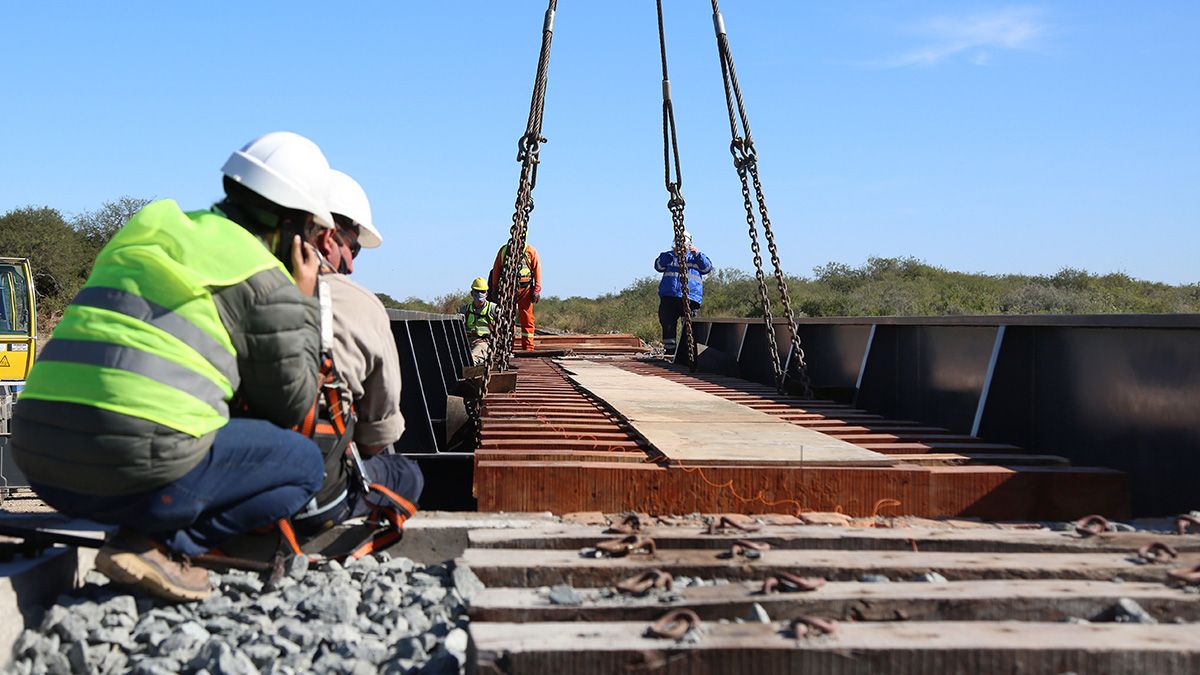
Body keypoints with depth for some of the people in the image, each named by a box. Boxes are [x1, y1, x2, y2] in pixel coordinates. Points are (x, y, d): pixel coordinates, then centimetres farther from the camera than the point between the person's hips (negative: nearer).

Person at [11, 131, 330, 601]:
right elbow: (290, 404, 8)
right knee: (302, 463, 12)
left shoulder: (145, 238, 22)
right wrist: (302, 303, 17)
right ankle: (155, 543, -3)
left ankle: (146, 536, 9)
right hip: (142, 472, -8)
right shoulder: (265, 280, -1)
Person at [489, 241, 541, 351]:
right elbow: (496, 270, 12)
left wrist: (537, 290, -7)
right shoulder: (504, 250, 8)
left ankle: (528, 347, 3)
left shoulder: (531, 251, 3)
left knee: (527, 319, -1)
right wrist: (495, 288, 9)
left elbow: (537, 269, 0)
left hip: (525, 289, -2)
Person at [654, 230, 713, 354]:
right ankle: (669, 351, 2)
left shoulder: (695, 257, 20)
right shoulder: (670, 256, 21)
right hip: (669, 297, 1)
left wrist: (697, 254, -8)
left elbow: (707, 268, 4)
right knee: (668, 326, -3)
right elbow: (658, 266, 4)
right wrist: (671, 254, -8)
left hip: (690, 298, -1)